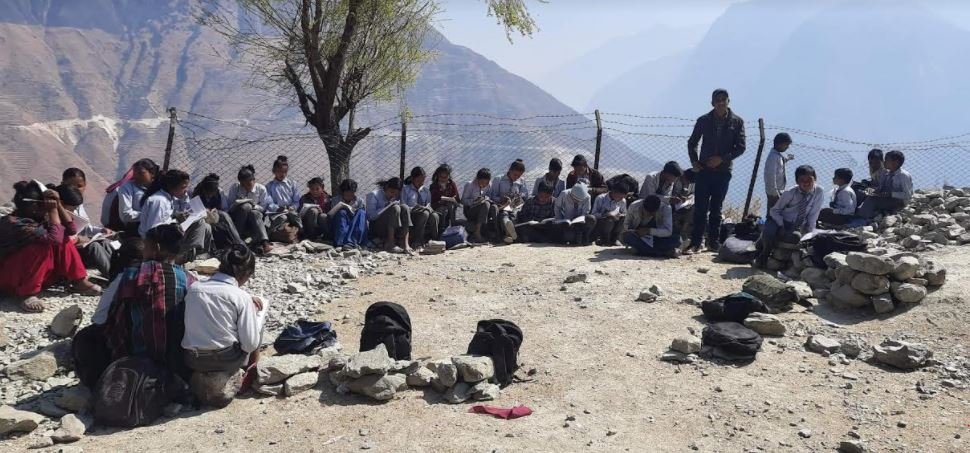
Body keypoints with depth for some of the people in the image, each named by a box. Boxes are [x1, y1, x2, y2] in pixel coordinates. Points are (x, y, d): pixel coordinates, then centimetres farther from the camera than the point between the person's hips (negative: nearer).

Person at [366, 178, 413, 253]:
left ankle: (405, 244, -29)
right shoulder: (374, 195, -6)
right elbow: (371, 216, -17)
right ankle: (389, 244, -29)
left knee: (404, 207, -18)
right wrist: (388, 206, -18)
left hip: (394, 229, 6)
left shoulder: (397, 197, 11)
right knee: (395, 208, -26)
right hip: (377, 227, -5)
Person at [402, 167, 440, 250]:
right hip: (410, 216, -4)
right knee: (425, 213, -35)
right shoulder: (406, 189, 2)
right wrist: (417, 208, -20)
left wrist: (427, 208, -13)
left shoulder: (426, 190, 17)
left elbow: (429, 205, 14)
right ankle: (417, 243, -36)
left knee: (434, 216, -30)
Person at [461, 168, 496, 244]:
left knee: (494, 208, -29)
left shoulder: (489, 185, 4)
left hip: (483, 209, 4)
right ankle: (477, 233, -36)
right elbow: (463, 201, -10)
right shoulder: (469, 185, -9)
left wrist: (486, 199, -19)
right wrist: (474, 201, -27)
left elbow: (490, 198, 5)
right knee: (486, 204, -34)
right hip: (469, 211, -4)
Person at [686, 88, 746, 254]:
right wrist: (694, 161, -2)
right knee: (700, 208, -5)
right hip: (704, 170, 0)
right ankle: (696, 243, -3)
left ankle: (713, 242, 15)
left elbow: (740, 147, -1)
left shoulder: (737, 122, 2)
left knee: (716, 209, 7)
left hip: (723, 171, 0)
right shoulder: (704, 120, 4)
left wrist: (722, 158, -12)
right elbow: (692, 143, 12)